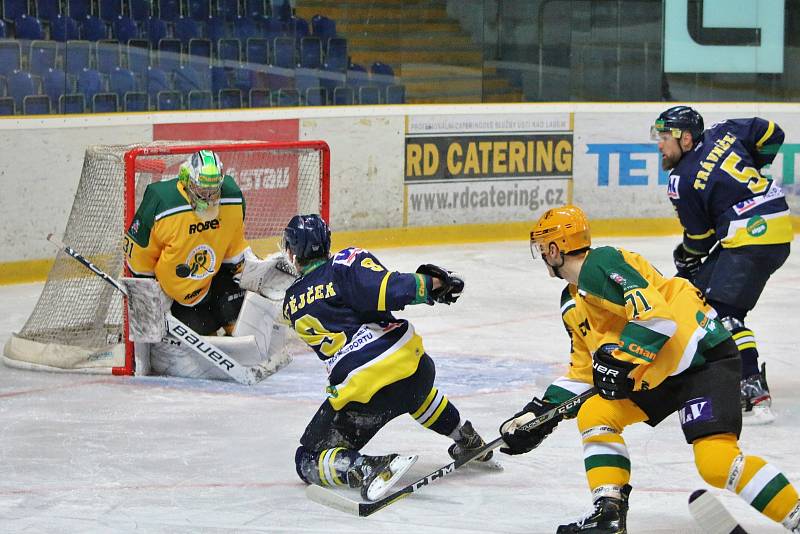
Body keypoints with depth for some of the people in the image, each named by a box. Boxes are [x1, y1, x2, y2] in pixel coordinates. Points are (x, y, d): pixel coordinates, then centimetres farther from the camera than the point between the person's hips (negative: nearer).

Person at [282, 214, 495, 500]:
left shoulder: (293, 305, 13)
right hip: (412, 362, 3)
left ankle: (365, 468, -21)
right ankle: (468, 441, 42)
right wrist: (433, 282, -4)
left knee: (309, 460, 6)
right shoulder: (347, 262, 1)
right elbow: (388, 290, -15)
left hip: (358, 392, -3)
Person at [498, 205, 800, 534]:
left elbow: (655, 312, -27)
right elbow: (583, 370, 21)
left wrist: (620, 358, -28)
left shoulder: (600, 264, -15)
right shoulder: (573, 305, 16)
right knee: (593, 414, -1)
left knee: (716, 460, -23)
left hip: (705, 358, -10)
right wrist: (541, 412, 15)